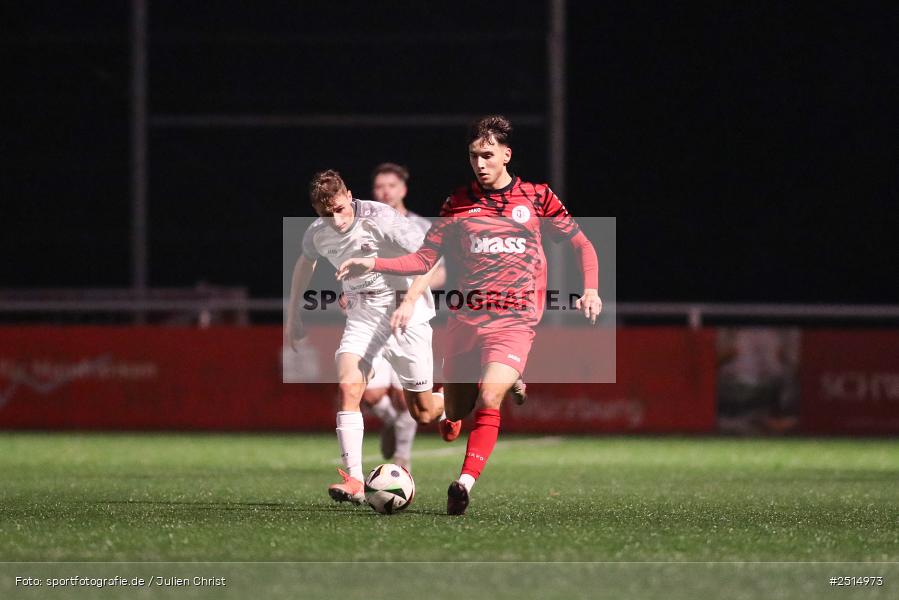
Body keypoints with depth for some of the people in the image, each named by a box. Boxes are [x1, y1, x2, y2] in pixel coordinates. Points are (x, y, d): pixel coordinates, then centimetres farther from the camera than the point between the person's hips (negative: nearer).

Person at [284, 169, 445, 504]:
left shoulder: (379, 218, -20)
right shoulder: (318, 233, -2)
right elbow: (305, 262, 21)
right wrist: (292, 317, 25)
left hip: (403, 310, -4)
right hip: (362, 316, 4)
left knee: (423, 412, 1)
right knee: (348, 387, -23)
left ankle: (450, 402, 40)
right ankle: (354, 481, -26)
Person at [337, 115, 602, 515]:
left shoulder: (536, 197, 6)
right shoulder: (458, 204, 9)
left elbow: (581, 243, 14)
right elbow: (423, 260, 8)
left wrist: (591, 290, -2)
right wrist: (373, 264, -6)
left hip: (514, 321, -3)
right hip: (464, 320, 3)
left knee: (488, 399, -25)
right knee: (456, 413, 8)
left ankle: (465, 483, -25)